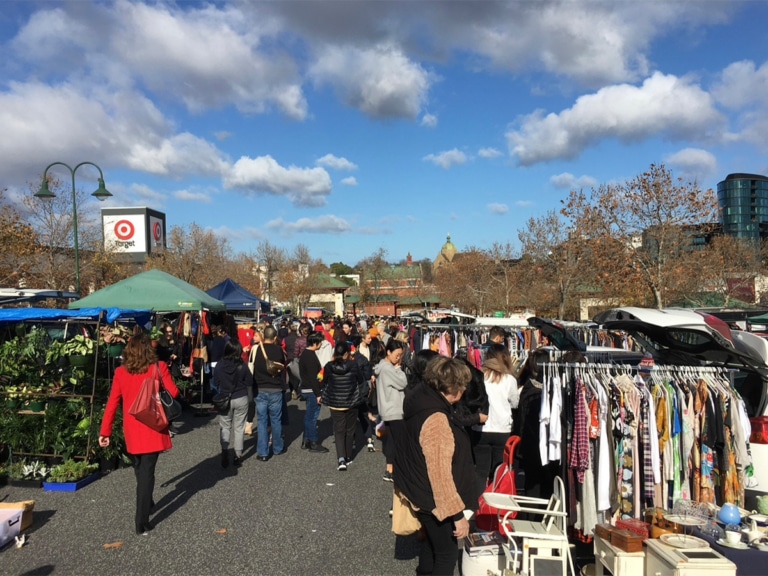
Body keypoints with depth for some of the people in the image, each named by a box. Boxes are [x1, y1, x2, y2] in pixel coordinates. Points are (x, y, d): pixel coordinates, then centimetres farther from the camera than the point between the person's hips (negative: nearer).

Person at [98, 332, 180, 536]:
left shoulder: (121, 372, -2)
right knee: (147, 472, 1)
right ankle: (142, 522, 0)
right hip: (152, 429, -3)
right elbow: (173, 393, -6)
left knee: (140, 469, 22)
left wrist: (105, 431, 3)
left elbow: (112, 402, -2)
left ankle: (146, 504, 41)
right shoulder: (158, 368, -9)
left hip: (131, 430, 3)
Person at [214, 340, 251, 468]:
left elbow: (216, 381, 1)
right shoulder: (242, 365, -16)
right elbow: (249, 382, -6)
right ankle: (238, 456, 16)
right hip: (241, 399, -1)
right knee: (239, 428, 10)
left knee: (225, 427, 13)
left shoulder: (219, 365, -12)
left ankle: (225, 454, 7)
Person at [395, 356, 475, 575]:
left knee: (432, 542, 28)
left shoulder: (422, 399, -5)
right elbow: (441, 474, -30)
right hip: (434, 499, -9)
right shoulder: (436, 420, -33)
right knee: (447, 553, 9)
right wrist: (458, 514, -23)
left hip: (422, 491, 9)